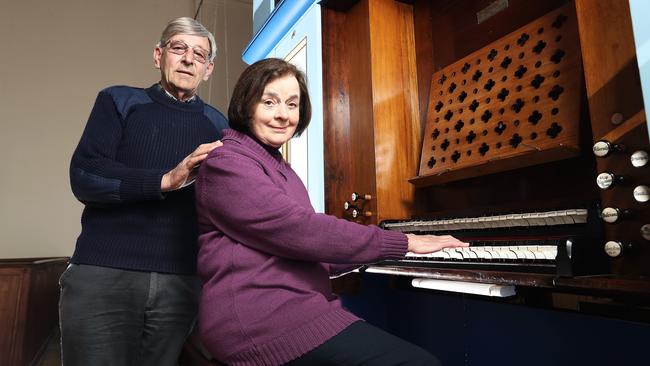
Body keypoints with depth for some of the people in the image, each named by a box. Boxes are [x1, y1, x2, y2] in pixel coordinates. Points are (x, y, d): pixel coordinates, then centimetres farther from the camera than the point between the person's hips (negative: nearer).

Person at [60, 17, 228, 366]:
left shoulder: (216, 124, 10)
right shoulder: (119, 101, 7)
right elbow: (84, 176, -7)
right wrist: (165, 179, -18)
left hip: (180, 282, 2)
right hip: (103, 274, -1)